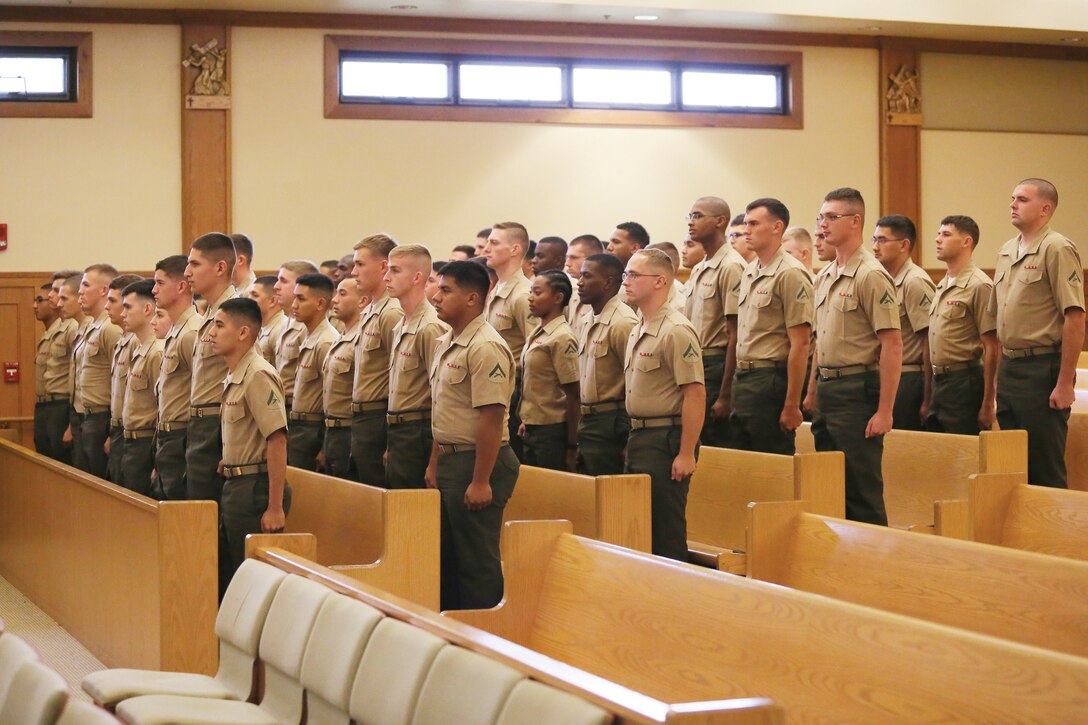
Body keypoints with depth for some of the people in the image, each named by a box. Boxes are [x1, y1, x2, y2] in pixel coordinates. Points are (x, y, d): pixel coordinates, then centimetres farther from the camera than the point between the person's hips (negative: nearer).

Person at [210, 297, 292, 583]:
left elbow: (277, 440, -22)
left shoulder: (258, 375, -17)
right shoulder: (234, 376, 13)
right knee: (228, 574, 15)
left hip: (255, 487, -10)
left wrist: (275, 508, -24)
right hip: (235, 485, 10)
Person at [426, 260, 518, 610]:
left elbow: (491, 418, -22)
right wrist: (434, 463, 21)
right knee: (447, 556, 16)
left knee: (477, 561, -2)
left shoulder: (485, 347, -18)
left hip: (477, 462, -10)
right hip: (450, 460, 10)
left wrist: (480, 481, -23)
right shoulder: (446, 343, 13)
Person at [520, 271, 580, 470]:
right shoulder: (536, 335, 10)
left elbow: (573, 397, -14)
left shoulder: (562, 339, -15)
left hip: (552, 432, -8)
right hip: (532, 430, 8)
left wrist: (571, 446, -13)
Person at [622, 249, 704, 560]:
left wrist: (686, 454, -22)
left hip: (665, 441, -10)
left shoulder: (676, 331, -15)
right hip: (639, 438, 10)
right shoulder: (637, 330, 15)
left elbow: (695, 394, -20)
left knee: (667, 534, -4)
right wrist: (635, 439, 17)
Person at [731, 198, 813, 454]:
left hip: (770, 382, -9)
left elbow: (800, 344, -16)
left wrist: (791, 405, -18)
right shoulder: (749, 271, 14)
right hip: (743, 380, 9)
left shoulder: (790, 274, -12)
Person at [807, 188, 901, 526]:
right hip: (827, 392, 9)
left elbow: (892, 346, -16)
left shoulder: (871, 275, -12)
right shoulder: (825, 277, 14)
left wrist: (884, 411, -19)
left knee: (862, 492, -4)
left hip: (856, 391, -9)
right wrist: (813, 391, 17)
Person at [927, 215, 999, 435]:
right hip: (939, 382, 9)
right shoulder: (942, 286, 16)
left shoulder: (979, 286, -11)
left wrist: (988, 404, -17)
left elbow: (992, 349, -14)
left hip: (964, 384, -9)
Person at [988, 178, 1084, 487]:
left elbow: (1075, 318, -16)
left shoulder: (1057, 249, -10)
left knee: (1046, 473, -3)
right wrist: (1001, 373, 16)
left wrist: (1065, 383, -19)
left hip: (1042, 367, -8)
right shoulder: (1006, 251, 15)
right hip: (1009, 367, 8)